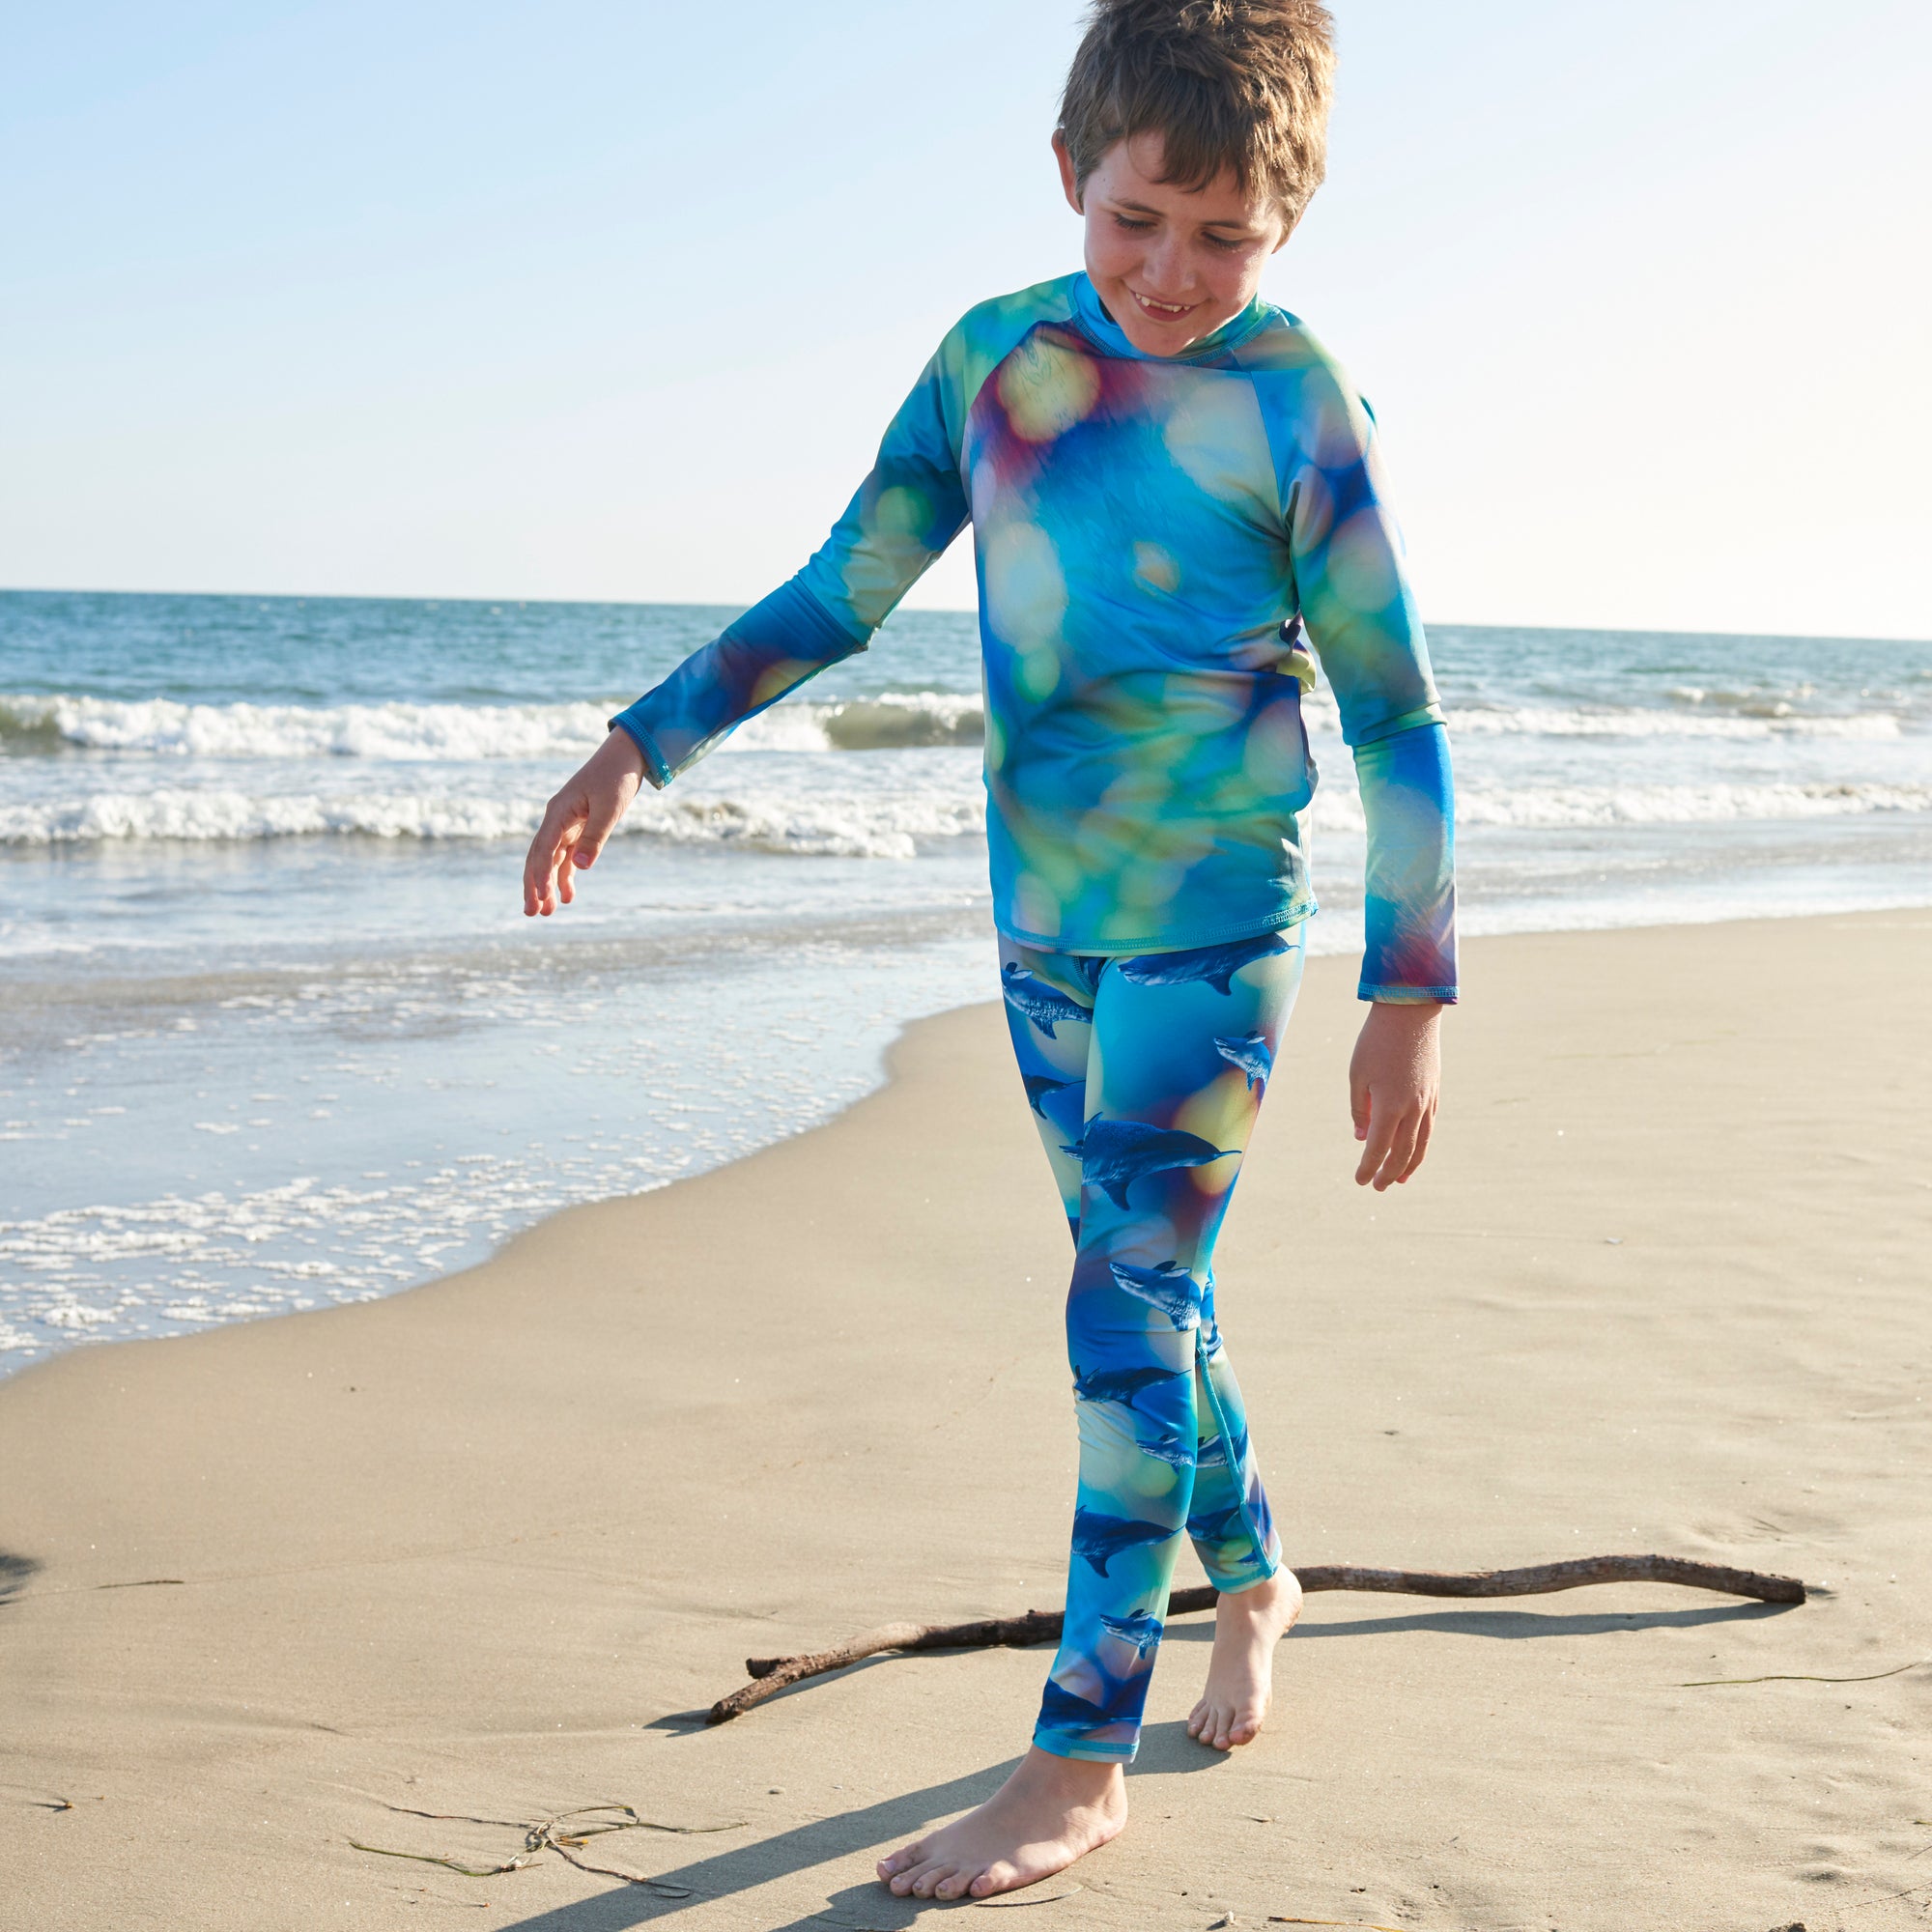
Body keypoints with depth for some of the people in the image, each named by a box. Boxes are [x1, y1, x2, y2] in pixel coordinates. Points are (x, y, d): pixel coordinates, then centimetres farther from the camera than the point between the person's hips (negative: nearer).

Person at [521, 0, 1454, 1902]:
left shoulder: (1299, 414, -15)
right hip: (1044, 925, 5)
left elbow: (1397, 721, -11)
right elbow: (834, 597, 5)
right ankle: (1250, 1578, 41)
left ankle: (1079, 1759, 0)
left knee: (1126, 1308, -8)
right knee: (1148, 1293, 17)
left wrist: (1412, 997, -13)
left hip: (1213, 935, -5)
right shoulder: (993, 358, -2)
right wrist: (637, 744, -2)